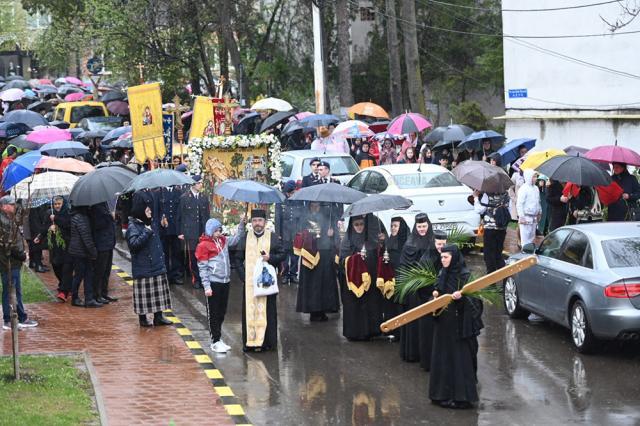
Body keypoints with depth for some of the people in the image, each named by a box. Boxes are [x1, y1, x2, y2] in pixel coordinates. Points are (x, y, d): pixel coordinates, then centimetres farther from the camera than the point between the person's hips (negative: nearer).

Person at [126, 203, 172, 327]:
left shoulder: (151, 225, 14)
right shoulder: (133, 227, -11)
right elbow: (134, 244, -26)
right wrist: (146, 232, -25)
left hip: (157, 266, 8)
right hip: (143, 268, -8)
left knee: (159, 293, 9)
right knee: (144, 293, -2)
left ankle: (158, 317, 16)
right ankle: (143, 318, 8)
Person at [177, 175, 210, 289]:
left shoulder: (204, 199, 11)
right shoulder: (184, 198, 0)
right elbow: (179, 216, 2)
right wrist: (180, 232, -1)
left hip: (202, 232, 3)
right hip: (190, 233, -3)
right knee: (192, 256, -2)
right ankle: (195, 279, 8)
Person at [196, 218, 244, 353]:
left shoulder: (222, 240, 9)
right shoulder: (204, 245, -10)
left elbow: (235, 240, 26)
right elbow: (203, 268, -10)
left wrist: (241, 225, 15)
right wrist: (207, 287, -13)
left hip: (225, 282, 7)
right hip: (213, 283, -7)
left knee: (222, 312, 13)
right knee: (213, 314, 0)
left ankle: (218, 339, 23)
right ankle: (215, 342, 5)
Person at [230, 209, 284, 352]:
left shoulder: (272, 237, 4)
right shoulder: (244, 237, 7)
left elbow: (282, 254, 4)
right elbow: (238, 258, 10)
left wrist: (270, 258, -14)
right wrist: (242, 275, -1)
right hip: (249, 281, 1)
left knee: (267, 311, -1)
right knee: (249, 311, -1)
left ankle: (266, 341, 4)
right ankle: (250, 341, 3)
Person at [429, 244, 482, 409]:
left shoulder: (465, 275, -12)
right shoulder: (442, 274, 8)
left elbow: (474, 298, -12)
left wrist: (461, 297, -30)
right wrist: (435, 295, -2)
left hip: (458, 323, -7)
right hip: (443, 323, 7)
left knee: (459, 358, -4)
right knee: (442, 357, 10)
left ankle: (461, 396, 2)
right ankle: (443, 394, 18)